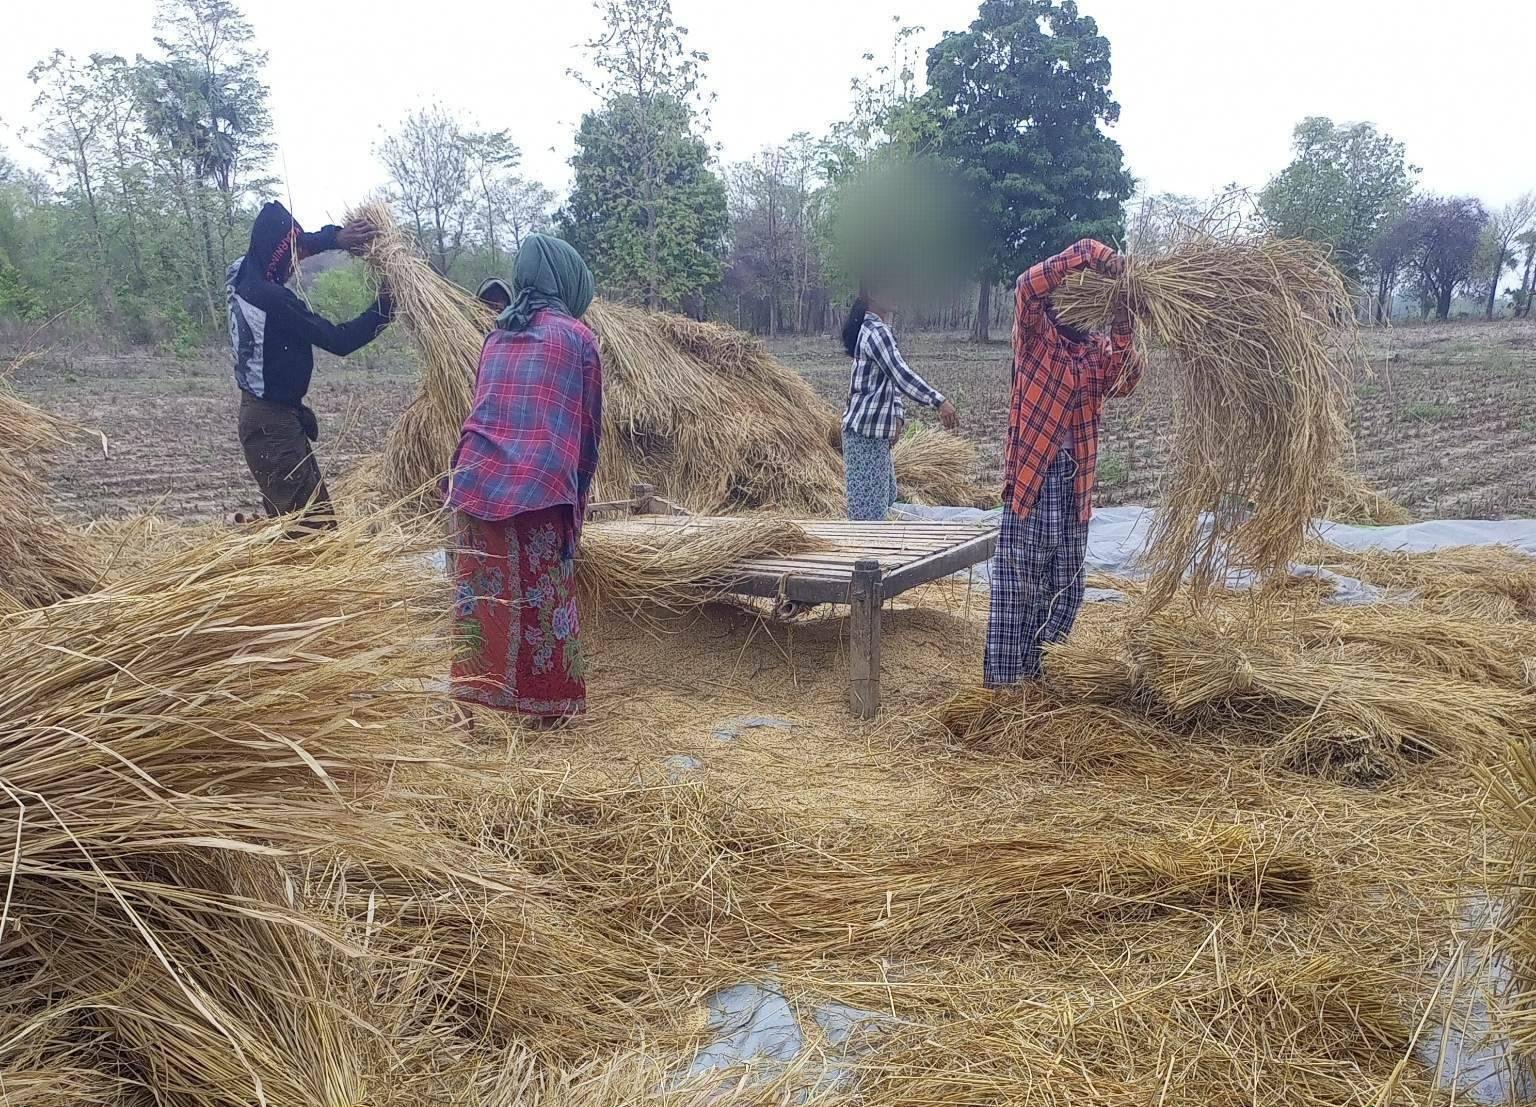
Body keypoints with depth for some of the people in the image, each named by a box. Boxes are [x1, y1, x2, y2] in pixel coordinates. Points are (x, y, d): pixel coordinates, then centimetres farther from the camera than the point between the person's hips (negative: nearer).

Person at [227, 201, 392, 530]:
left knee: (285, 512, 16)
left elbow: (299, 244, 20)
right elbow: (339, 340, -19)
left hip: (259, 412, 10)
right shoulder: (272, 299, -24)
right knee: (312, 518, -10)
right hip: (273, 421, -10)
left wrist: (335, 237, 7)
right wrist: (383, 306, -11)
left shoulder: (242, 274, 2)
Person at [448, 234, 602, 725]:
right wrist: (577, 494, 22)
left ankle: (470, 707, 14)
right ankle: (545, 707, 17)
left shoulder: (498, 335, 19)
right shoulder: (577, 337, 5)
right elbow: (589, 429, 9)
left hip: (476, 479, 5)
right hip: (540, 487, -4)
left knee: (478, 597, 10)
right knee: (544, 599, 7)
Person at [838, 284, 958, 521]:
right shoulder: (876, 332, -16)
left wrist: (898, 417, 5)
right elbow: (901, 374, -26)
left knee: (886, 494, 20)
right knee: (869, 501, -8)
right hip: (865, 430, -11)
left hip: (876, 430, 11)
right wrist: (939, 402, -30)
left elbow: (890, 379, 17)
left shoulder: (873, 330, 16)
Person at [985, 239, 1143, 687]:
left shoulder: (1099, 347, 14)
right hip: (1031, 475, -5)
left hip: (1075, 483, 6)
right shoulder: (1035, 332, 1)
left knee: (1065, 589, 11)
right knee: (1018, 584, -3)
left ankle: (1034, 673, 25)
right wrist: (1086, 253, -22)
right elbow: (1029, 285, -19)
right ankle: (1003, 683, 4)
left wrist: (1123, 334, -19)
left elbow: (1123, 383, -5)